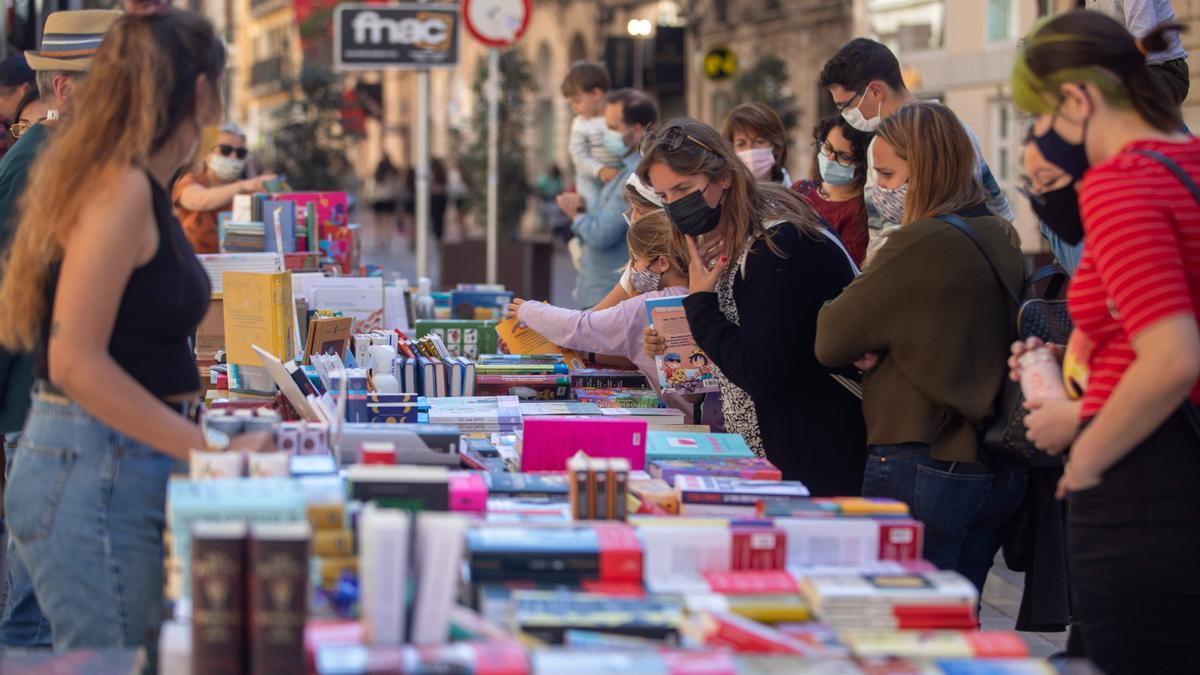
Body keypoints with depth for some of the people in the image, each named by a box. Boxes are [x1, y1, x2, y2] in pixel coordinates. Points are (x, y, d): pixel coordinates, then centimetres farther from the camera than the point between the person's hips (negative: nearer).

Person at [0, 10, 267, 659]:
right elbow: (75, 362, -19)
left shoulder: (139, 189, 13)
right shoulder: (121, 190, -14)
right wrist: (210, 451, -18)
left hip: (120, 465, 9)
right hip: (94, 472, -9)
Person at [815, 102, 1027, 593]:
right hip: (1000, 474, 8)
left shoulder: (921, 243, -16)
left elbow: (831, 342, -11)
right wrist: (877, 347, 0)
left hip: (922, 462, -8)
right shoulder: (1003, 240, 9)